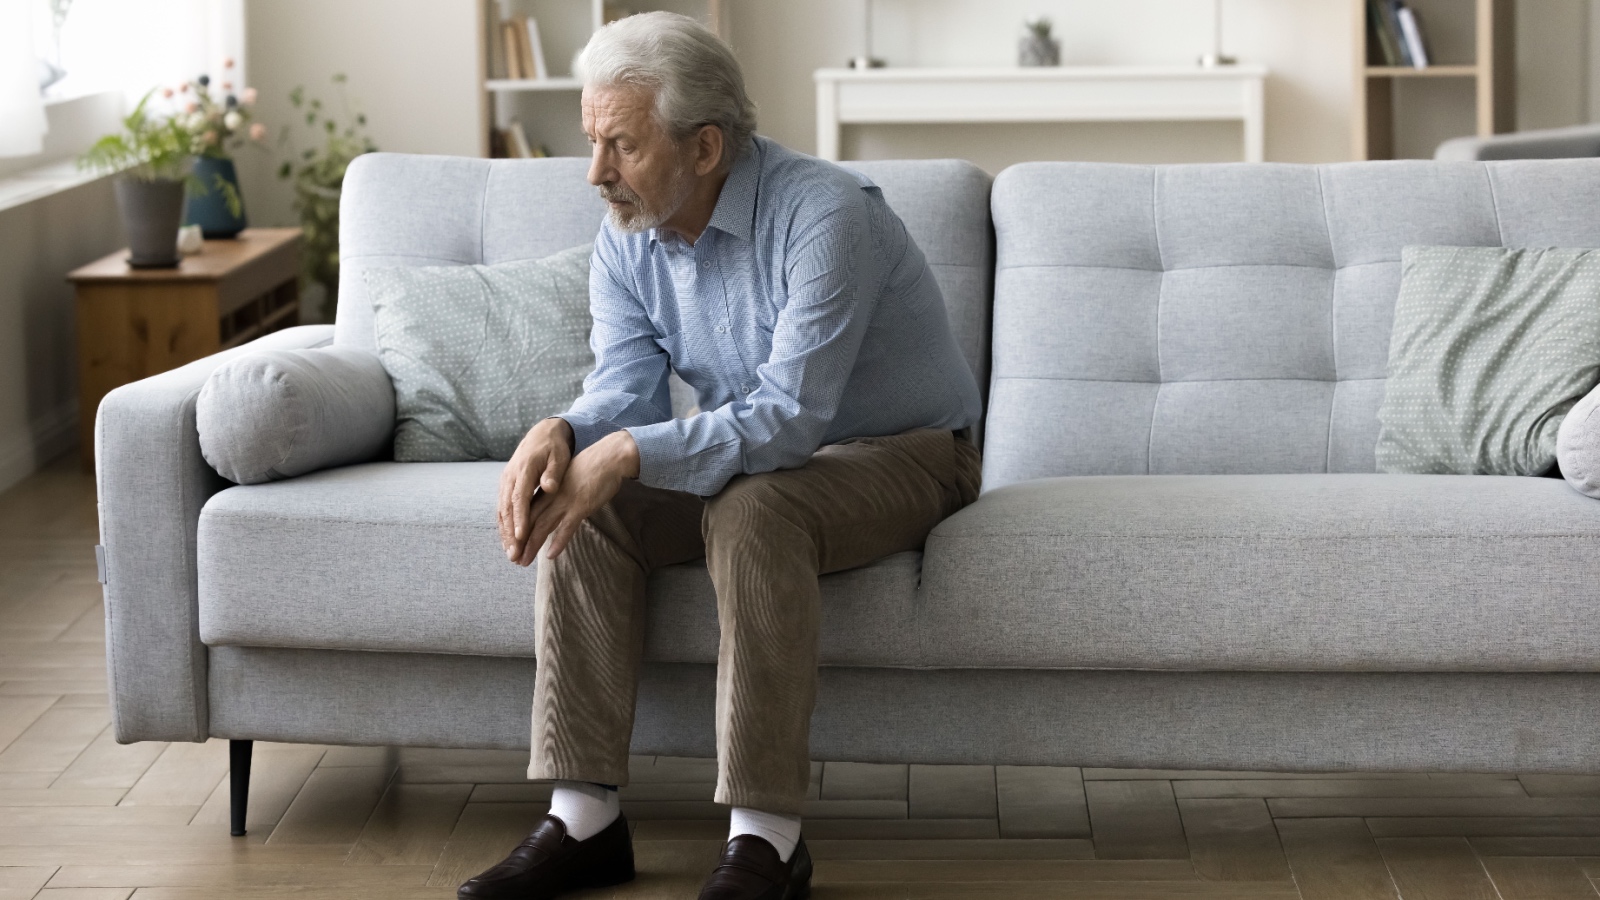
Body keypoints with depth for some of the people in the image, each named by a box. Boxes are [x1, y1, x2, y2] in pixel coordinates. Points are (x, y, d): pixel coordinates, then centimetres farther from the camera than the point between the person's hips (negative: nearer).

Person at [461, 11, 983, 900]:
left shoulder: (824, 216, -27)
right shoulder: (626, 241, -3)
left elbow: (790, 417, -33)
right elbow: (627, 388, -9)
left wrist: (630, 453, -42)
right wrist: (559, 433, -33)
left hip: (899, 456, -6)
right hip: (745, 459, 7)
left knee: (752, 510, -37)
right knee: (577, 502, -18)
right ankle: (583, 817, -19)